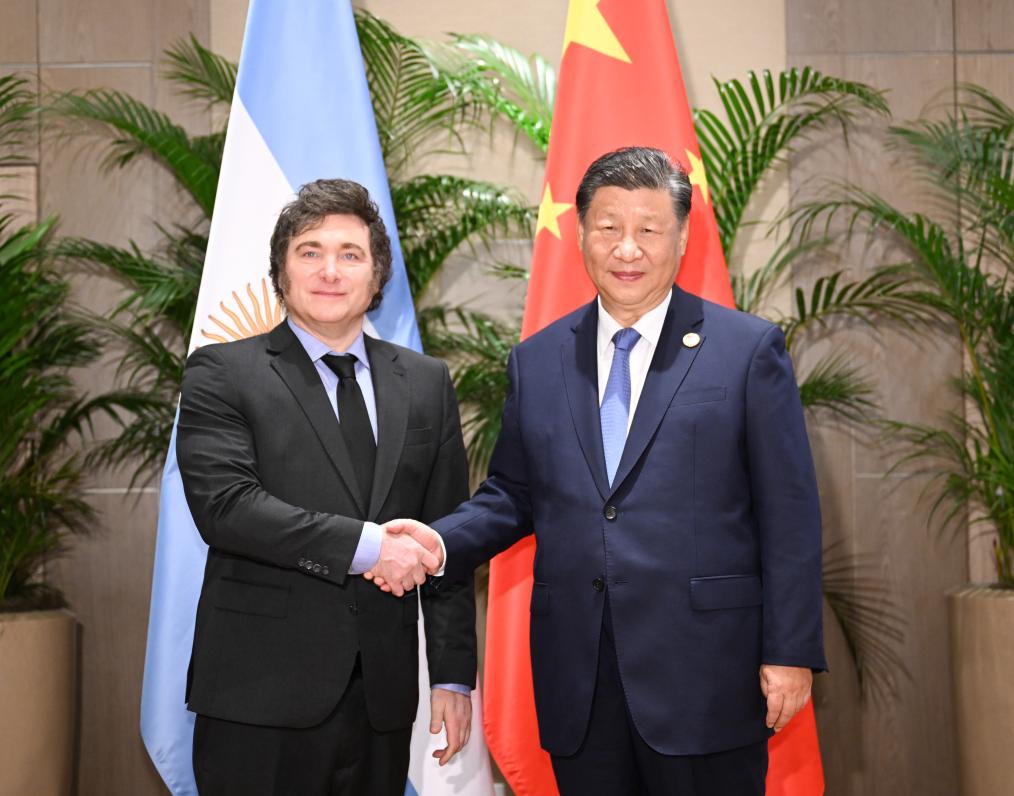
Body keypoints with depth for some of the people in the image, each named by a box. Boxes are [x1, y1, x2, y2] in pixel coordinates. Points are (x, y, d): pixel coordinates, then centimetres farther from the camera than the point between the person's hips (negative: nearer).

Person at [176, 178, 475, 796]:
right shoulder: (222, 373, 0)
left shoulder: (426, 383, 12)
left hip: (381, 698, 3)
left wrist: (454, 674, 7)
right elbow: (223, 505, -14)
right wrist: (365, 545, -19)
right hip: (262, 697, -3)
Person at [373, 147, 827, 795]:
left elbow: (789, 515, -3)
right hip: (578, 683, 3)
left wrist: (791, 652, -7)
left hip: (703, 674, -3)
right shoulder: (537, 360, 11)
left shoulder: (749, 350, 0)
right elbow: (512, 495, 16)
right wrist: (440, 542, -4)